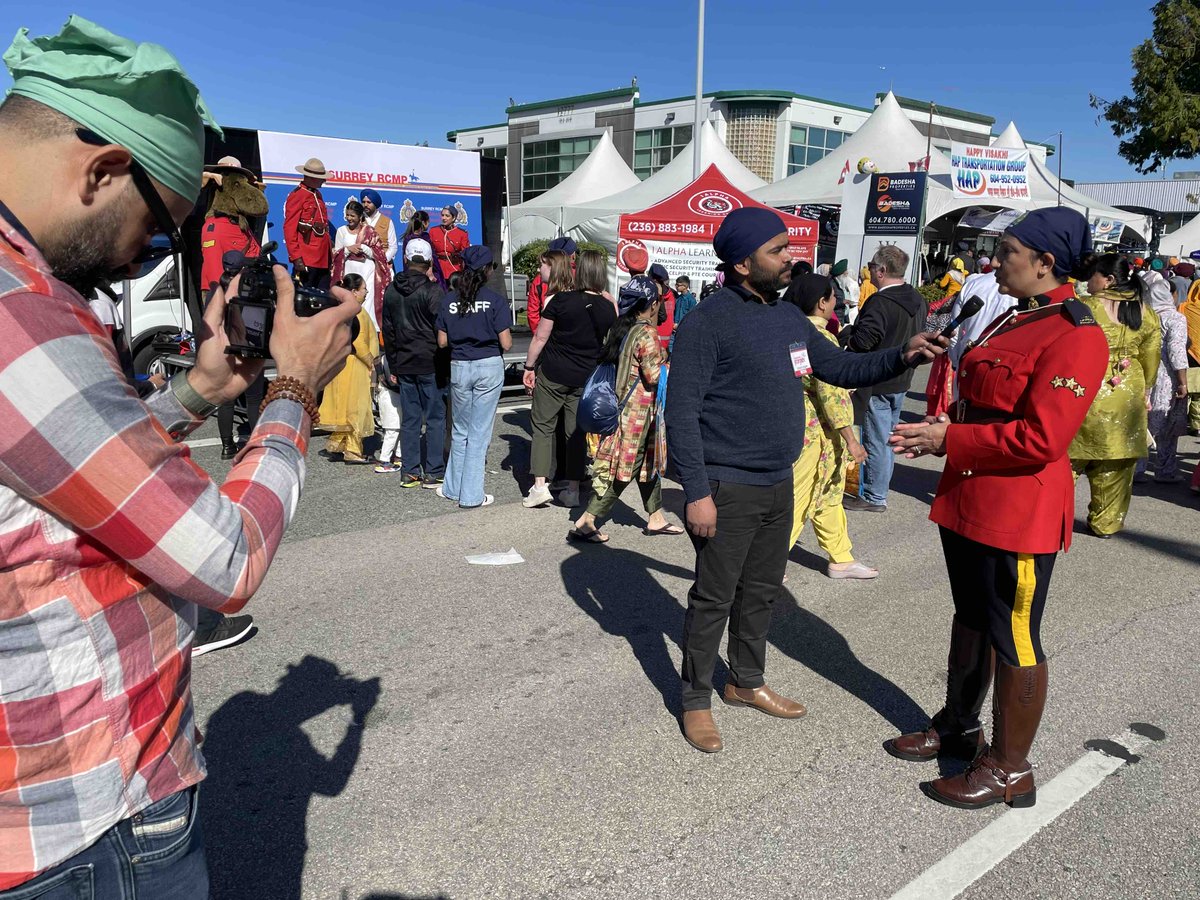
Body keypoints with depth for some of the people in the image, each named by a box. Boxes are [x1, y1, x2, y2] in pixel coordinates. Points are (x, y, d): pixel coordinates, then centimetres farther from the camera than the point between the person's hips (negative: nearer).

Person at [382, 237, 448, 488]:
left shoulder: (392, 290, 9)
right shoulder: (432, 290, -11)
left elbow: (387, 331, 13)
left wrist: (393, 366, 18)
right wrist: (446, 364, -4)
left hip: (403, 365, 5)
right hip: (431, 365, -5)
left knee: (409, 418, 10)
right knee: (435, 418, 2)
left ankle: (410, 472, 14)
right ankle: (433, 473, 4)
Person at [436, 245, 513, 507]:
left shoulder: (449, 300, 1)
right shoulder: (495, 301, -9)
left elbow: (442, 341, 4)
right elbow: (506, 344, -10)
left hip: (458, 367, 3)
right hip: (489, 366, -3)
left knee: (460, 430, 19)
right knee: (479, 432, 3)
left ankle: (452, 488, 26)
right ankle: (471, 495, 7)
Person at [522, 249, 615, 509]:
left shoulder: (558, 300, -11)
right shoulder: (609, 307, -2)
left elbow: (540, 337, -5)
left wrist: (529, 366, 5)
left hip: (553, 374, -3)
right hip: (587, 378, 3)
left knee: (543, 426, 9)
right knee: (576, 431, 10)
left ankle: (540, 485, 3)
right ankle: (572, 490, 14)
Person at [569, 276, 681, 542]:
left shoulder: (618, 329, 7)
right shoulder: (647, 334, -17)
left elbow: (607, 361, 12)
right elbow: (654, 376, -19)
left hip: (619, 404, 9)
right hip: (638, 409, -9)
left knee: (647, 461, 18)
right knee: (623, 468, -2)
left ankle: (656, 518, 28)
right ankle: (585, 522, -2)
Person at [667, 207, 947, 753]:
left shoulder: (789, 317, 10)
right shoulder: (708, 321, -15)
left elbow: (840, 367, 19)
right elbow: (681, 412, -17)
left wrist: (901, 357, 3)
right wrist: (696, 492, -21)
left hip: (778, 484, 8)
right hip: (727, 489, -8)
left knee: (762, 591, 19)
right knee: (714, 599, 3)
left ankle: (746, 682, 38)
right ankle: (696, 702, 21)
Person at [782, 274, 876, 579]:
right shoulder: (820, 337, -20)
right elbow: (831, 393, -23)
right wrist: (851, 439, -18)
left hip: (800, 424, 10)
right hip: (816, 431, -10)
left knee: (827, 495, 18)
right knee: (799, 498, -1)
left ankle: (841, 559, 30)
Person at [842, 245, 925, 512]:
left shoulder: (880, 302, -23)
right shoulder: (917, 300, 7)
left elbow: (862, 341, -29)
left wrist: (849, 339, -9)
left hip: (877, 382, -9)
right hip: (902, 380, 9)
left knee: (876, 440, 0)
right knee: (888, 437, 18)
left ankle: (875, 497, 9)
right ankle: (879, 486, 30)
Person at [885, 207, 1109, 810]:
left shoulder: (1075, 337, -18)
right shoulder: (1012, 319, 12)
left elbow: (1041, 439, -25)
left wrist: (950, 439, -18)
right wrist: (936, 433, 4)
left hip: (1019, 515, -9)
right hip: (968, 500, 9)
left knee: (1014, 640, 4)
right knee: (971, 618, 21)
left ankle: (1009, 770, 21)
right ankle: (958, 728, 39)